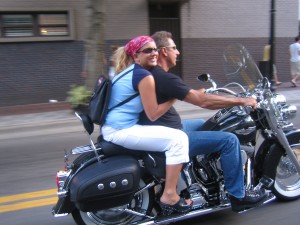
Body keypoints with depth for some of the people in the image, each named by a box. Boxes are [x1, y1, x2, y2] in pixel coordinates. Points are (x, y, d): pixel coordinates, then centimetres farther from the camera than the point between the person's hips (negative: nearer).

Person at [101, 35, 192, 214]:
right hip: (122, 131, -11)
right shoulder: (144, 76, -13)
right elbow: (153, 114, -13)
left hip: (111, 128, 11)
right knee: (178, 138, -14)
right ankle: (169, 195, -9)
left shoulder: (126, 71, 15)